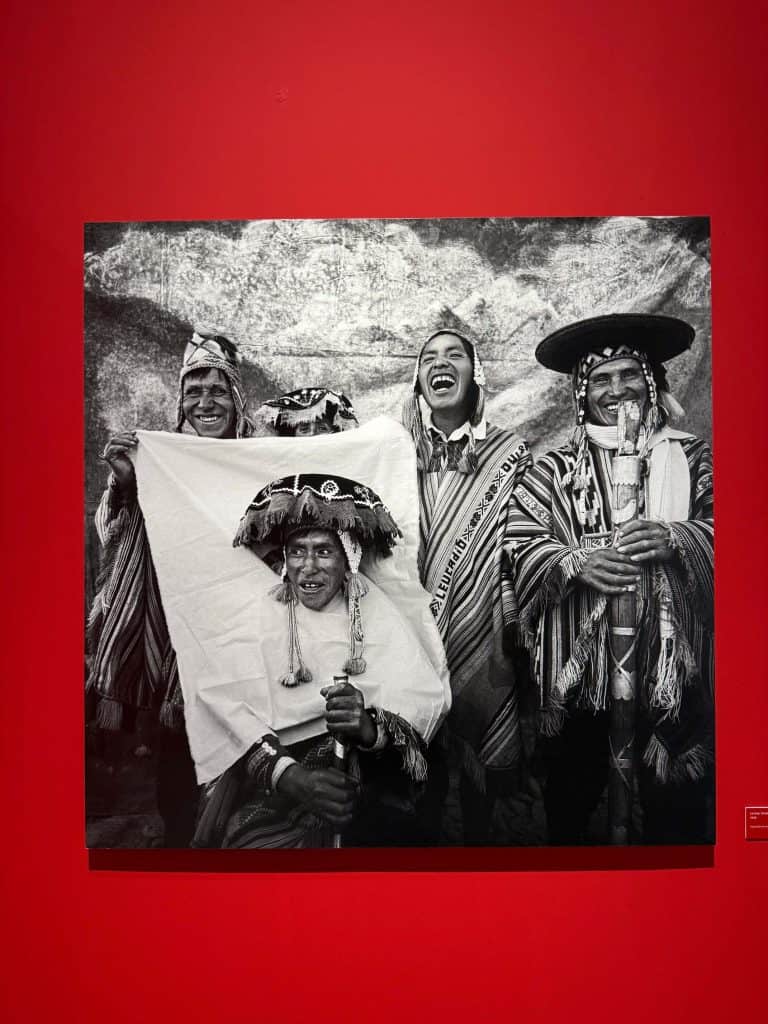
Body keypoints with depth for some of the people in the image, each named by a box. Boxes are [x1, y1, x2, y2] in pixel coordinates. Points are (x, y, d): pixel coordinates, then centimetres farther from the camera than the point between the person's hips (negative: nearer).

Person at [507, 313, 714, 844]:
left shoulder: (692, 457, 7)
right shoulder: (556, 470, 6)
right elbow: (521, 543, -4)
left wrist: (677, 537, -22)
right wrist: (576, 561, -21)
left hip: (672, 666, 0)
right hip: (578, 669, 0)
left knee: (677, 812, 9)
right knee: (571, 805, 12)